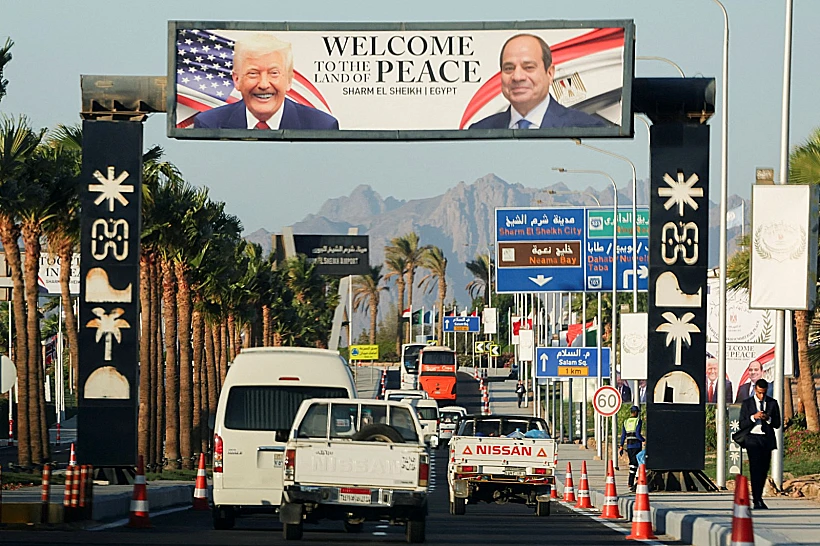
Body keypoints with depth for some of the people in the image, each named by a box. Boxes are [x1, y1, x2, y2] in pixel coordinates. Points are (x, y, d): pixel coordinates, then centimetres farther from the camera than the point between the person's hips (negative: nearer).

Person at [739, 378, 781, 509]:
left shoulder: (773, 403, 7)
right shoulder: (747, 403, 3)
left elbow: (777, 424, 5)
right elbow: (742, 424, -1)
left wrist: (768, 418, -15)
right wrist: (753, 417, -17)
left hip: (767, 439, 3)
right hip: (753, 439, -3)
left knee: (764, 469, 7)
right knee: (755, 469, -13)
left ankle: (759, 497, 21)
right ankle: (757, 500, -15)